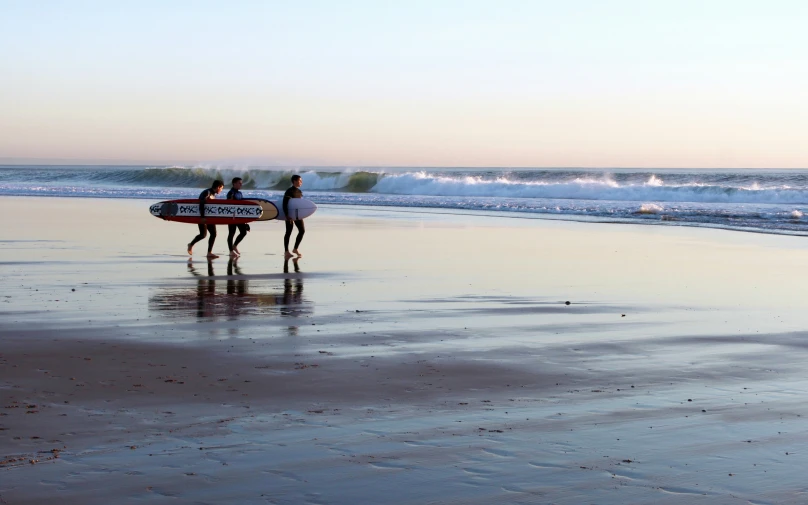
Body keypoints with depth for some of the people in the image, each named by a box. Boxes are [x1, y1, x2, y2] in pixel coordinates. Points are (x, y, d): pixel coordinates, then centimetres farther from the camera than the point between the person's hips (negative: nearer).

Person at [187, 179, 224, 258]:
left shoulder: (213, 194, 13)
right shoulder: (207, 193, -15)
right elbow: (201, 205, -22)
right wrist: (202, 217, -27)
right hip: (203, 217, -9)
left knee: (213, 234, -1)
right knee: (203, 234, -10)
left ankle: (209, 253, 1)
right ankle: (191, 245, 14)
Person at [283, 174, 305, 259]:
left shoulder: (299, 191, 10)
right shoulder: (289, 191, -14)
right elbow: (284, 204, -21)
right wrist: (287, 215, -28)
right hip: (290, 214, -8)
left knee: (302, 230, 3)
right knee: (289, 232, -2)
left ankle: (295, 249, 14)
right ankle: (286, 251, 6)